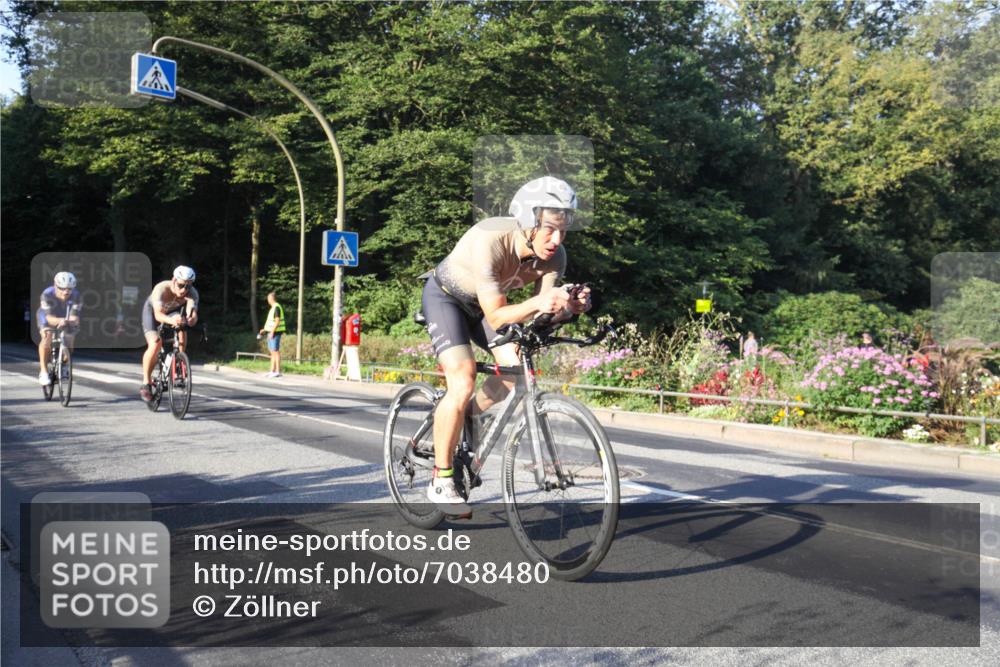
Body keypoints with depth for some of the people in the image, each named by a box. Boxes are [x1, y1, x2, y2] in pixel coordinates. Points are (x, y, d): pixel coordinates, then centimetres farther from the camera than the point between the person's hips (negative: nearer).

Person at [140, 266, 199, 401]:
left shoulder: (192, 293, -31)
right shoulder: (161, 289, -38)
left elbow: (193, 313, -45)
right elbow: (158, 314, -49)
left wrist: (192, 319, -69)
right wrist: (171, 320, -70)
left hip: (174, 311, 3)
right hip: (152, 310, -3)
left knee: (182, 333, -28)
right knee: (155, 344, -22)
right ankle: (146, 383, -7)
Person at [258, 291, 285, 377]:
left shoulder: (276, 307, -14)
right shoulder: (274, 307, 17)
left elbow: (277, 321, -21)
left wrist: (272, 332, -23)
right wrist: (264, 329, 23)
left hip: (275, 332, -10)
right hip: (271, 332, 10)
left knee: (276, 351, -9)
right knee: (272, 352, 11)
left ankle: (278, 372, -7)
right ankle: (272, 371, 14)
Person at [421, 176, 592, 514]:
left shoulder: (554, 256, -21)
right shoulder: (489, 241, -38)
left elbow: (542, 317, -22)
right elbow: (496, 316, -37)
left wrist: (570, 307, -42)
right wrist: (537, 302, -53)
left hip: (483, 302, 5)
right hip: (445, 296, -5)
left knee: (517, 367, -16)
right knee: (463, 382, -22)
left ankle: (467, 415, 14)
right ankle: (441, 481, -7)